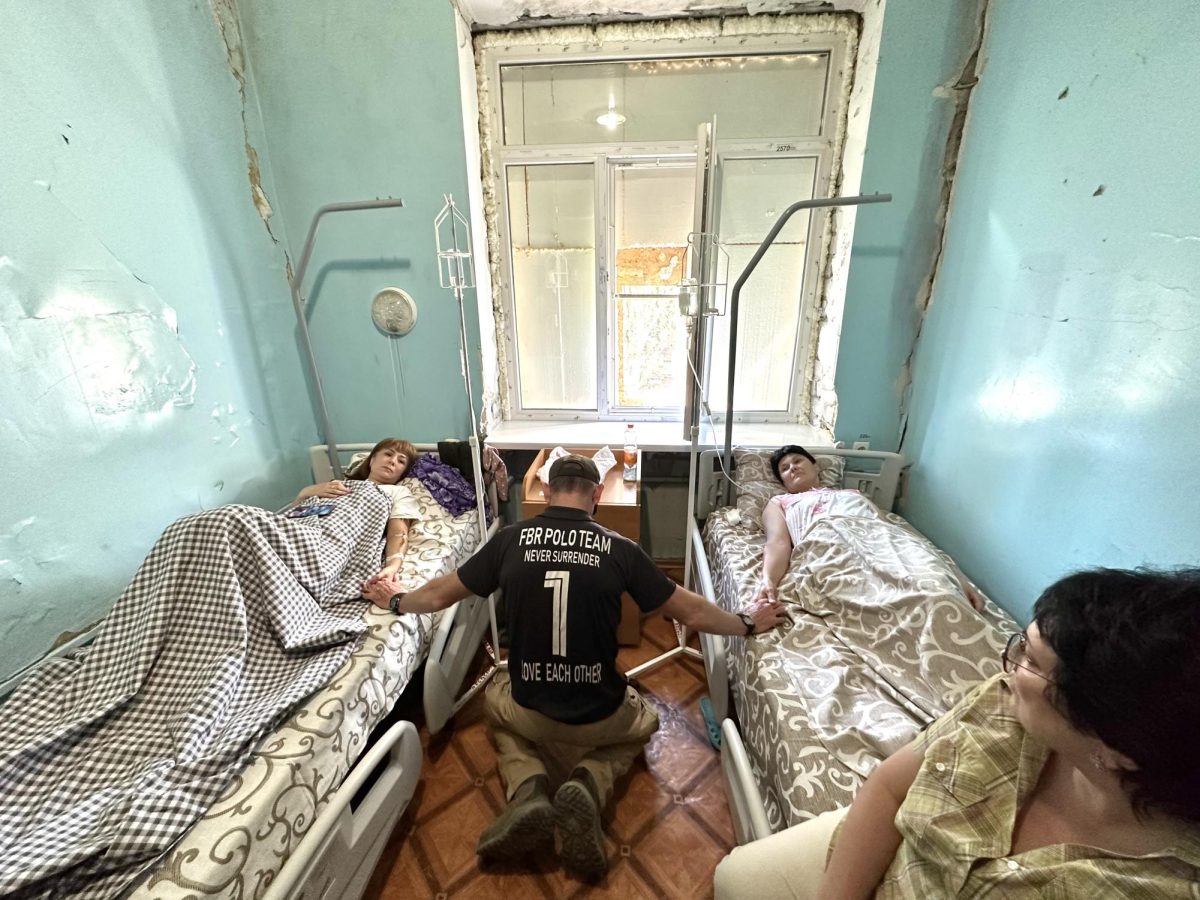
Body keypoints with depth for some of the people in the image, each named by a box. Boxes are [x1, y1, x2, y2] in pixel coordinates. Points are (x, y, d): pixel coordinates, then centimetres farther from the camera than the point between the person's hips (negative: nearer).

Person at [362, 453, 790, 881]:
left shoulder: (511, 539, -8)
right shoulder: (620, 548, -12)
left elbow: (440, 594, 6)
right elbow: (692, 613, -4)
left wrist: (395, 601, 28)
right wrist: (748, 623, 16)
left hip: (529, 711, 1)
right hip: (600, 717, 0)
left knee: (496, 698, 36)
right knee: (643, 722, 34)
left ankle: (527, 791, 8)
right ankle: (588, 785, 3)